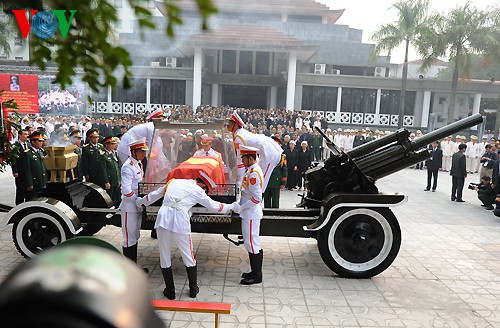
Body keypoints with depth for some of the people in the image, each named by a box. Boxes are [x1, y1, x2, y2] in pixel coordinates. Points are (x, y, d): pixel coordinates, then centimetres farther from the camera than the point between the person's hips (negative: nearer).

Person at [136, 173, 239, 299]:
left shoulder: (173, 182, 21)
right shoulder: (198, 191, 9)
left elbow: (154, 194, 30)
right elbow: (214, 206, 17)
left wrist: (140, 201, 47)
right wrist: (232, 206, 32)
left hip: (163, 218, 4)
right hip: (180, 222, -3)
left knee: (165, 256, 15)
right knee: (188, 257, 13)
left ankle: (170, 291, 23)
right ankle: (193, 289, 26)